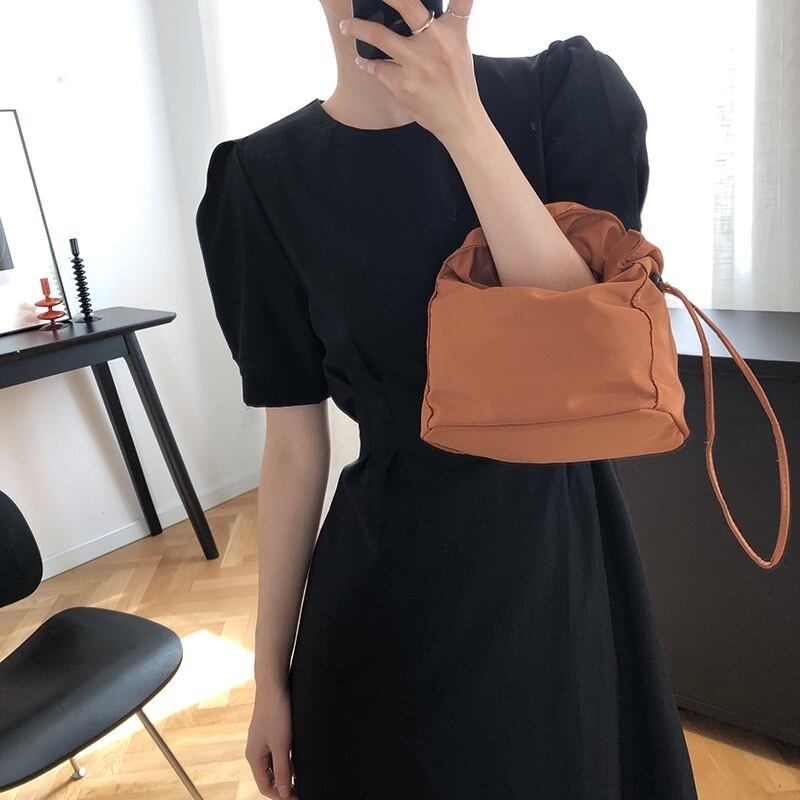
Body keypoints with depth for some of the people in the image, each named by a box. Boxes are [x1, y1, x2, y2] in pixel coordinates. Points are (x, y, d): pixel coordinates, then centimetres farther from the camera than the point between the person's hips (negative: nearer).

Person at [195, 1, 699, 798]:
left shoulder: (566, 93, -6)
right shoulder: (271, 178, -6)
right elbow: (294, 444, -4)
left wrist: (463, 123, -22)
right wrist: (270, 674, 2)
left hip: (558, 543, 1)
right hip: (386, 567, 0)